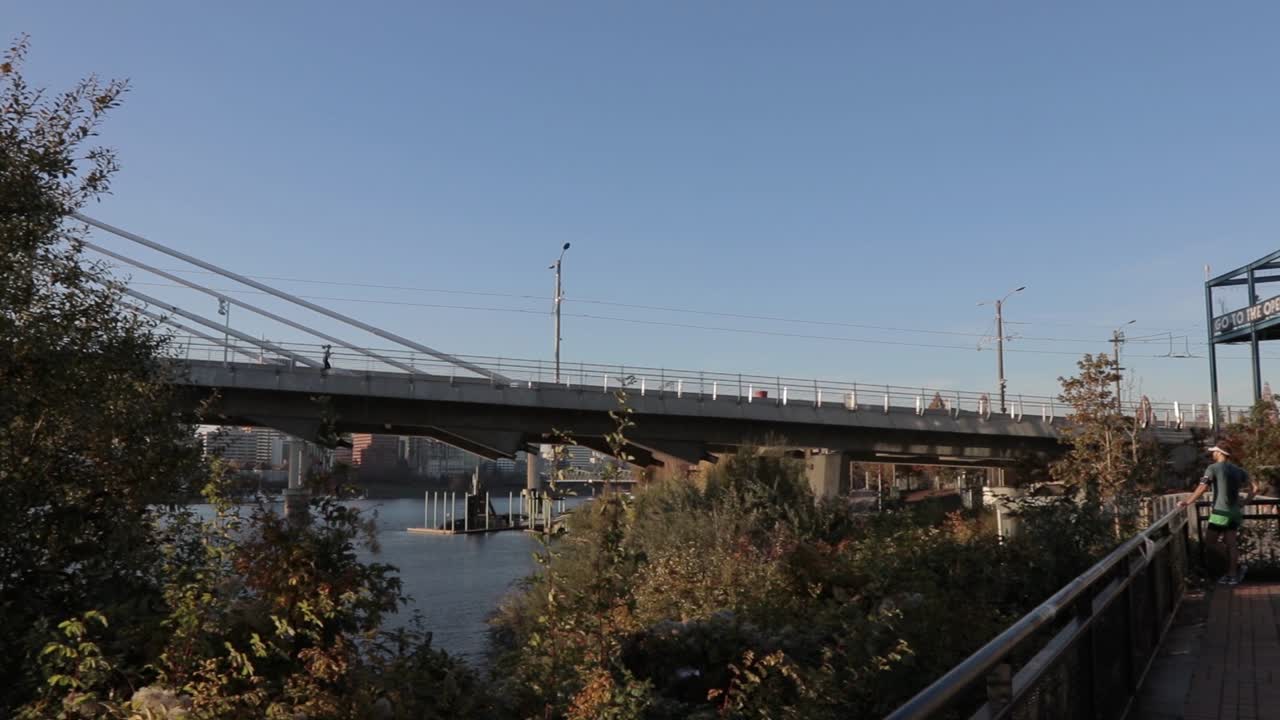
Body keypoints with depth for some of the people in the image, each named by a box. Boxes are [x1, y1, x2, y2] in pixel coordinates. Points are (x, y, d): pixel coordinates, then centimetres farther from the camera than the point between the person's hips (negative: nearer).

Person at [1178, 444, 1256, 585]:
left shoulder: (1213, 468, -8)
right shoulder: (1238, 470, 11)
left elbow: (1202, 489, -16)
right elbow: (1255, 488, 6)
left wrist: (1186, 502, -10)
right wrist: (1244, 503, 12)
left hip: (1220, 511, -7)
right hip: (1235, 511, 7)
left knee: (1212, 541, 2)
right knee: (1230, 544, 8)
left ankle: (1237, 567, 1)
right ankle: (1232, 575, 8)